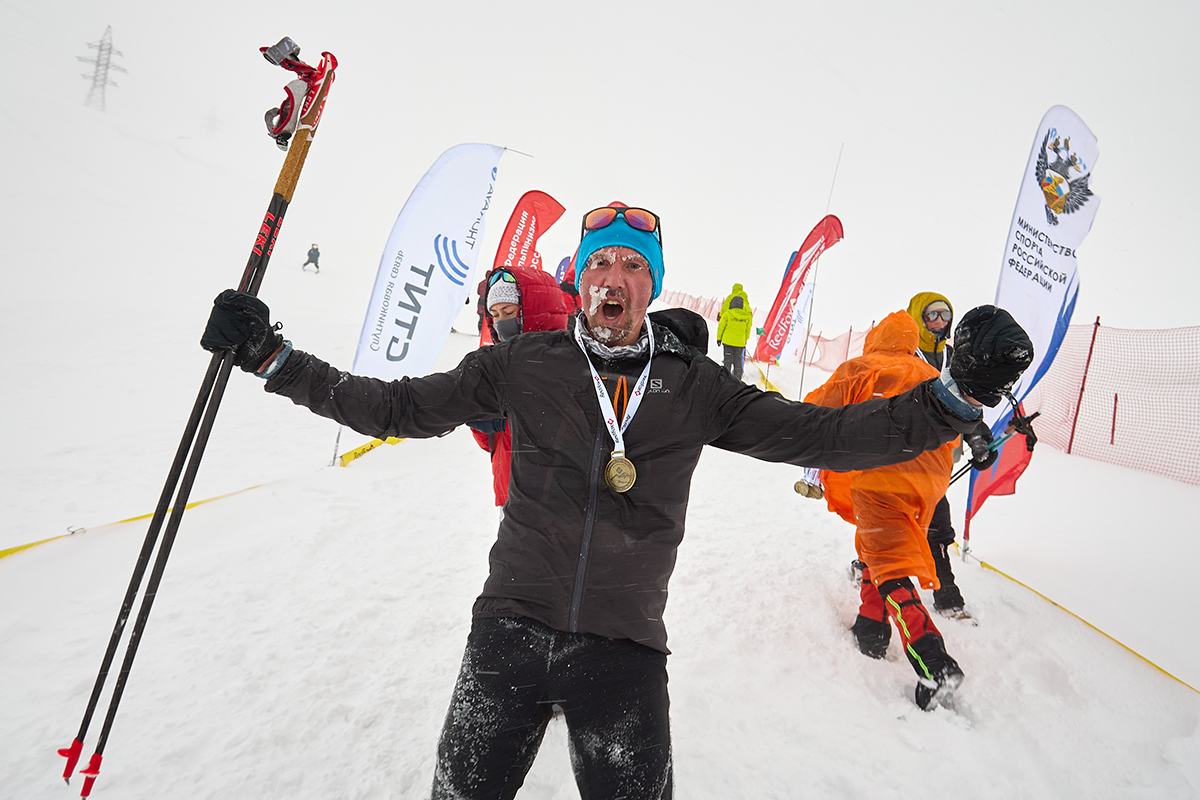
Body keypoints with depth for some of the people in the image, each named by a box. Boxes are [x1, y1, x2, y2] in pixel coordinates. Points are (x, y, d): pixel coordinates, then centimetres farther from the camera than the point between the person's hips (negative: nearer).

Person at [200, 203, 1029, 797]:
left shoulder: (694, 386, 1)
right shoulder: (523, 364, 0)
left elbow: (821, 435, -1)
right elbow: (395, 406, 5)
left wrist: (956, 393, -10)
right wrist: (272, 356, 3)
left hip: (625, 645, 0)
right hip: (511, 626, 1)